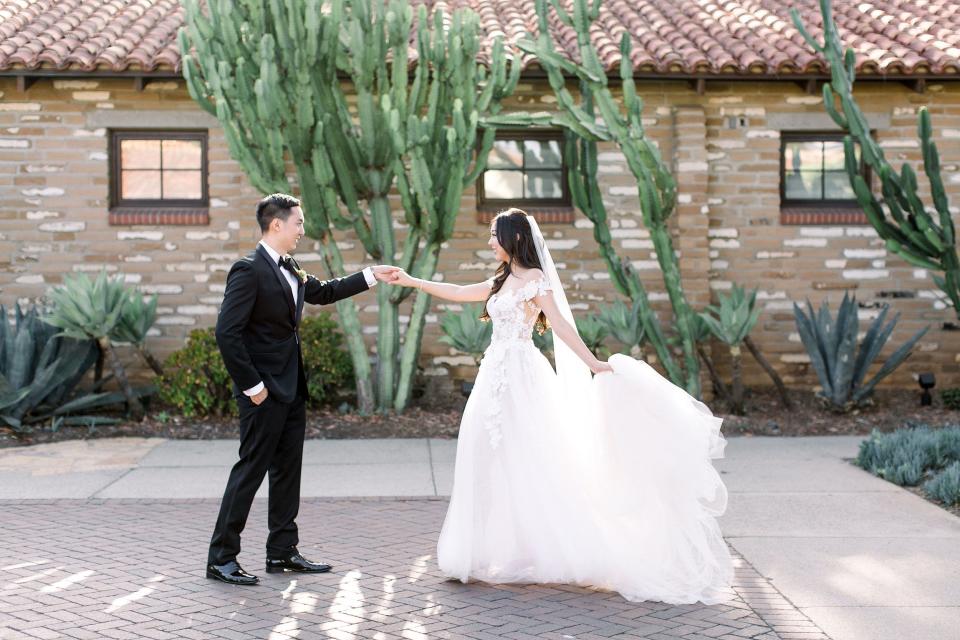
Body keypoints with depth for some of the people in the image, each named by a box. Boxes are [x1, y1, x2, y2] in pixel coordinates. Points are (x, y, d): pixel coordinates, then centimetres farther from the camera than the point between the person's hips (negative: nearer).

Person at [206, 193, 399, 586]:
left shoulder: (289, 269, 11)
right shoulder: (249, 270, -17)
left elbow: (323, 292, 28)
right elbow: (227, 333, -21)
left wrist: (372, 276, 23)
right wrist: (252, 386, -19)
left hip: (291, 388, 9)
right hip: (265, 391, -9)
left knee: (288, 469, 13)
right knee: (251, 469, -4)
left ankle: (282, 552, 22)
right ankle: (221, 558, 5)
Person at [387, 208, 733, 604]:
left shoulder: (536, 279, -8)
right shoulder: (503, 281, 17)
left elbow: (560, 325, -16)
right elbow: (458, 293, 23)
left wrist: (593, 364, -25)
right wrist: (411, 281, 24)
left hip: (519, 378, -9)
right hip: (497, 376, 9)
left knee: (524, 463, -7)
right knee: (495, 464, 8)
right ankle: (506, 553, 14)